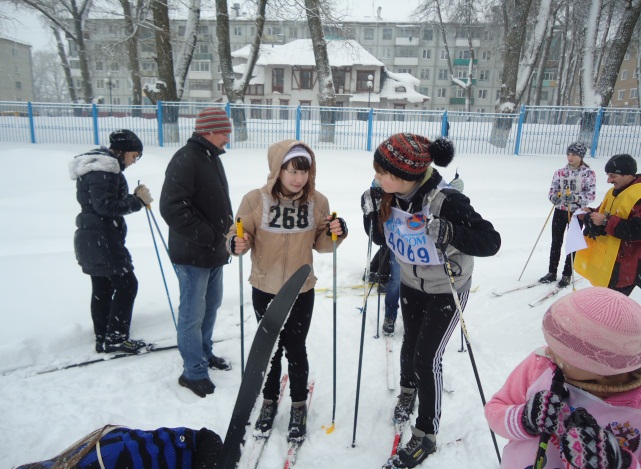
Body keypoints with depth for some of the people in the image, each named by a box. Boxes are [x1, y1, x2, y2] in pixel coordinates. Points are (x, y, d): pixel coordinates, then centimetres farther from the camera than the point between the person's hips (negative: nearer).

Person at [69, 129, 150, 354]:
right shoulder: (104, 169, -16)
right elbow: (105, 206, -23)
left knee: (102, 288, 13)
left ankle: (104, 339, 21)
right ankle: (115, 338, 3)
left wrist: (135, 197, 2)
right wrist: (137, 200, -17)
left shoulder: (100, 165, 17)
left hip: (91, 239, 10)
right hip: (101, 240, -10)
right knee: (126, 284, -4)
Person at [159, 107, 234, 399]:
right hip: (193, 254, -10)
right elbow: (172, 208, -26)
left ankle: (204, 353, 40)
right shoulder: (185, 160, -19)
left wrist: (227, 227, 8)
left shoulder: (211, 158, 12)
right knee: (193, 313, 2)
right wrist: (207, 236, -22)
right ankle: (194, 372, 16)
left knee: (211, 304, 21)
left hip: (214, 252, 10)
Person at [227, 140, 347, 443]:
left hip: (301, 291, 0)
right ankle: (269, 400, 42)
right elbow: (238, 236, -7)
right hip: (265, 290, 0)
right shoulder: (255, 200, -15)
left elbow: (321, 243, 1)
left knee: (295, 350, 12)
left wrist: (336, 235, -20)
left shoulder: (317, 202, -8)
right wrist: (237, 244, -29)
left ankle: (299, 405, 37)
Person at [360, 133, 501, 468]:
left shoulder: (445, 200, -33)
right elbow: (385, 238, 1)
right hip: (411, 284, 6)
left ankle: (426, 436, 22)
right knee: (410, 343, 22)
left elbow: (490, 242, -32)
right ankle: (408, 389, 55)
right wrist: (373, 216, -18)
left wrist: (450, 233, -47)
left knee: (427, 359, 0)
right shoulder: (392, 196, -13)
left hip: (446, 291, -5)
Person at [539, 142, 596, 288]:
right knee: (556, 243, 8)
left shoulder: (589, 174, -7)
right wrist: (554, 197, -21)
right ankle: (552, 272, 19)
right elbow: (552, 191, 2)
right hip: (560, 211, 3)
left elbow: (591, 195, -12)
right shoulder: (560, 172, 2)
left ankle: (567, 275, 18)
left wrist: (575, 197, -29)